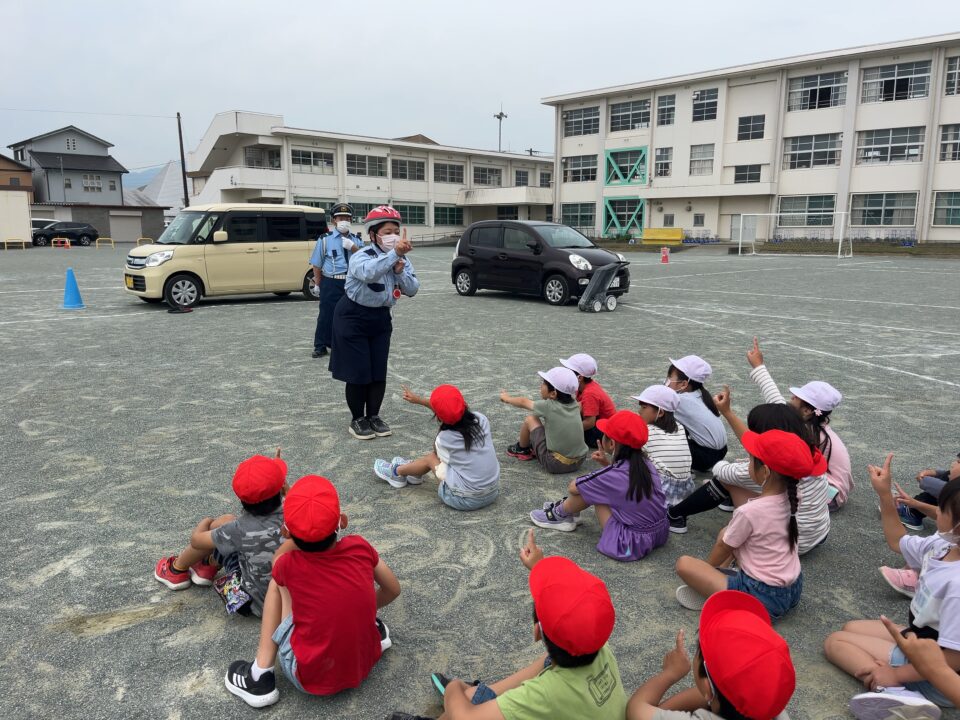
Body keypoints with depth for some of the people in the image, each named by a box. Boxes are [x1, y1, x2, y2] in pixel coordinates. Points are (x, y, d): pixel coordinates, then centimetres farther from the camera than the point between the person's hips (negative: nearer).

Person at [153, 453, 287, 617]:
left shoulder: (243, 529, -27)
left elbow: (196, 539, -7)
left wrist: (205, 523, 12)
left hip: (255, 603, -4)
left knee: (214, 525, 3)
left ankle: (177, 570, 28)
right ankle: (208, 565, 36)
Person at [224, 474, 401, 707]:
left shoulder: (289, 565, -19)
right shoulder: (360, 547, -13)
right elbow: (393, 590, 6)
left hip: (313, 680, -3)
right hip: (365, 665, 3)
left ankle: (261, 675, 6)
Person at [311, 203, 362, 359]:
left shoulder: (357, 240, 9)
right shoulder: (325, 239, 1)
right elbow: (317, 264, 3)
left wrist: (353, 248, -16)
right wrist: (318, 284, -1)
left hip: (352, 283, 3)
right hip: (331, 283, -3)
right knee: (327, 315, -1)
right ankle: (321, 346, 12)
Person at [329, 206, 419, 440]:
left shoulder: (401, 259, -2)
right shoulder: (361, 257, -22)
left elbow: (413, 290, -7)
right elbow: (368, 273, -46)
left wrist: (400, 271, -23)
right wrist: (394, 253, -56)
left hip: (381, 318, 6)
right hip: (353, 318, -6)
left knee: (379, 372, 7)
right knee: (358, 372, -3)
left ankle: (374, 416, 23)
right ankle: (357, 420, 14)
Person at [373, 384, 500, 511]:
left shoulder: (445, 439, -18)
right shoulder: (481, 419, -6)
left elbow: (436, 451, 9)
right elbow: (453, 410, 12)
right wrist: (420, 400, 20)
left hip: (465, 500, -5)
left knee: (430, 458, 17)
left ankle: (396, 472, 43)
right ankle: (412, 470, 47)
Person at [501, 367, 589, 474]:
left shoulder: (548, 406, -13)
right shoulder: (574, 404, -1)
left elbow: (524, 402, 6)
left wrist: (507, 398, 26)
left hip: (555, 464, -6)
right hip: (579, 461, 6)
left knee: (530, 419, 6)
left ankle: (522, 449, 29)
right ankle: (534, 446, 39)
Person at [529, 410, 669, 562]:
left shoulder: (612, 475, -20)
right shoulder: (644, 462, -3)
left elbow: (573, 488, -4)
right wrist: (607, 463, 4)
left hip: (633, 544, -7)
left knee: (590, 489, -2)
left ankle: (559, 515, 22)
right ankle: (566, 506, 30)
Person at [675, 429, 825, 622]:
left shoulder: (749, 512, -24)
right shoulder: (789, 499, -4)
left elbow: (723, 549, -5)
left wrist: (707, 568, 12)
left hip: (764, 599, -8)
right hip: (794, 590, 8)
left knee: (684, 564, -9)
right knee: (727, 533, 18)